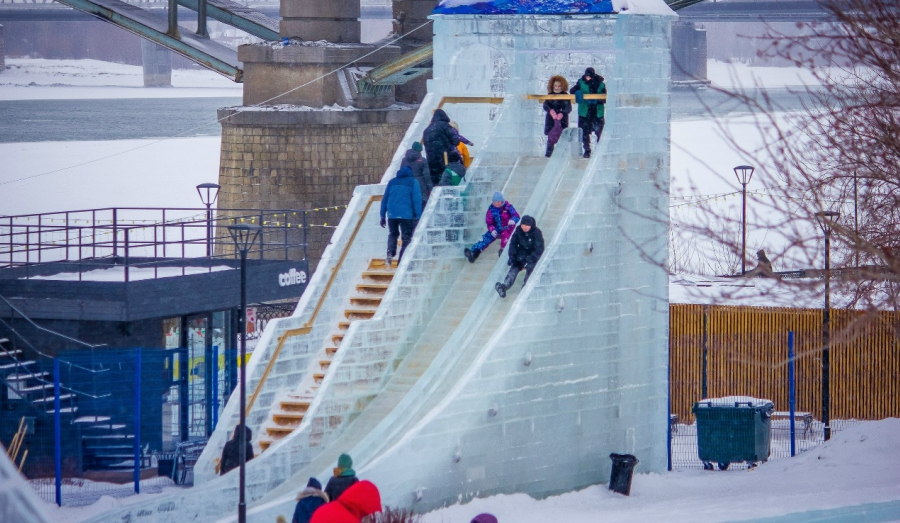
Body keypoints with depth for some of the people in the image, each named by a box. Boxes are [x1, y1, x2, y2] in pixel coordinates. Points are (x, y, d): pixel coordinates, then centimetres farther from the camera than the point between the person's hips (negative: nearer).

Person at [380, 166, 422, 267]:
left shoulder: (392, 182, 15)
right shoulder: (413, 182, 4)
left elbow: (384, 199, 15)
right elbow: (417, 199, -4)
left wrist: (383, 215, 18)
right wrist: (417, 216, -4)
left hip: (392, 215, 3)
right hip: (407, 215, -3)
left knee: (392, 235, 20)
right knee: (406, 238, 3)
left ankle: (390, 254, -2)